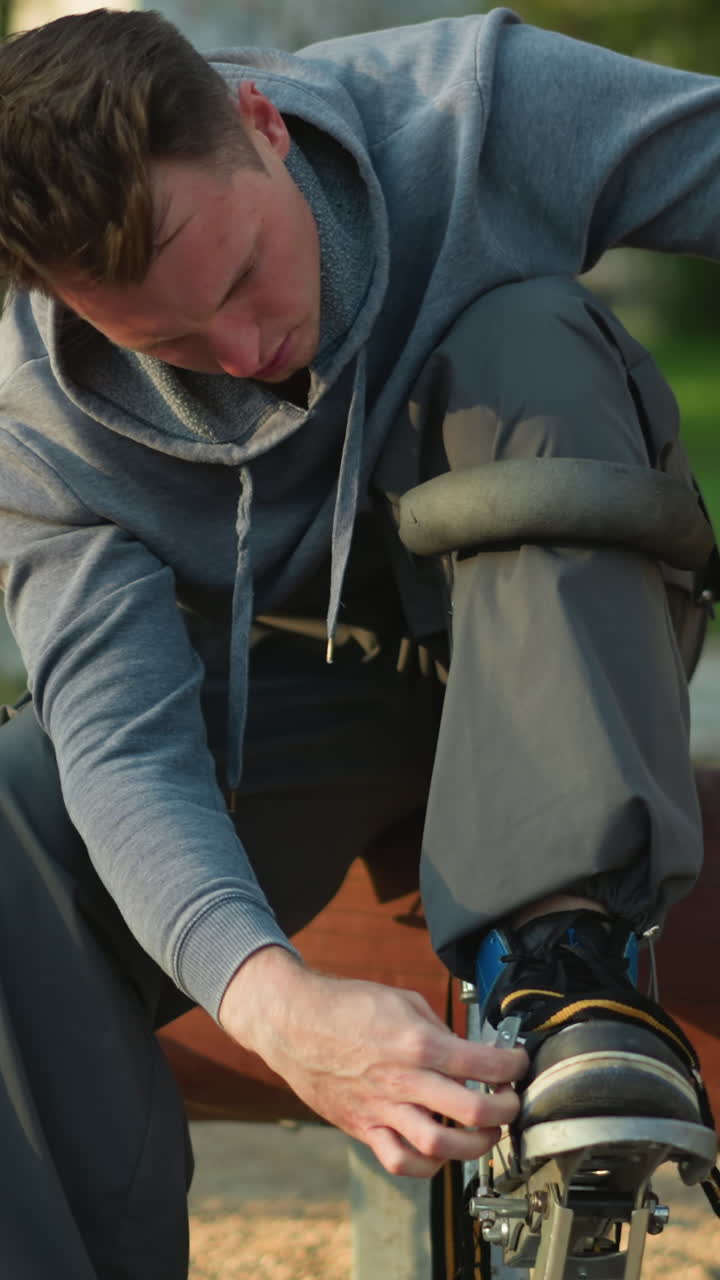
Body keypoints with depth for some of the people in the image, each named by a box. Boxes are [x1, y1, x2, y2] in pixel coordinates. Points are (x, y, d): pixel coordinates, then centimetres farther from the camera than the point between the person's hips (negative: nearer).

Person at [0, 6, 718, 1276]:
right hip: (289, 687, 0)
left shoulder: (479, 106, -23)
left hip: (546, 621, 0)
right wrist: (272, 1001, -49)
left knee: (526, 339, -33)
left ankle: (566, 958, -39)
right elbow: (125, 742, -30)